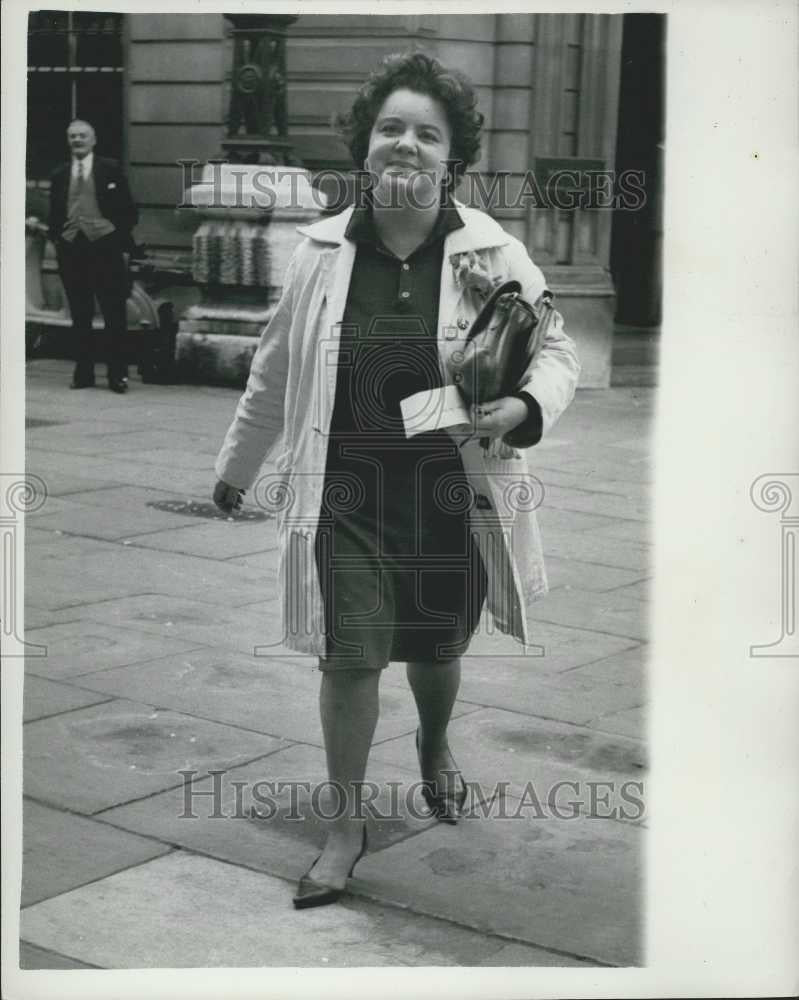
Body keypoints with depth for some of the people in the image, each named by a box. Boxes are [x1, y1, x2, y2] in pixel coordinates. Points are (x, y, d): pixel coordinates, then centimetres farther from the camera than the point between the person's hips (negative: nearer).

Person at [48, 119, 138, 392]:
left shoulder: (110, 169, 3)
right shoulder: (59, 175, 12)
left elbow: (128, 209, 3)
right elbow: (55, 214, 15)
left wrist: (121, 237, -5)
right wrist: (56, 238, 2)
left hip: (105, 247, -3)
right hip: (71, 248, 3)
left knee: (115, 315, -3)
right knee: (80, 316, 7)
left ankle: (118, 374, 2)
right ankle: (83, 373, 13)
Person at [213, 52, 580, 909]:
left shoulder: (492, 255, -8)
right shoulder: (321, 253, -3)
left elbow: (556, 353, 0)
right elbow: (274, 372, 9)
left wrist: (523, 409, -23)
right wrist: (236, 468, 19)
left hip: (452, 492, 0)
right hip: (347, 489, 0)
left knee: (437, 647, 18)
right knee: (350, 655, -5)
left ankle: (435, 746, 53)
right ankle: (347, 824, 16)